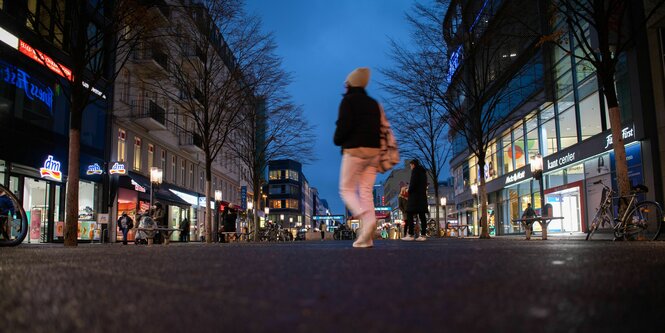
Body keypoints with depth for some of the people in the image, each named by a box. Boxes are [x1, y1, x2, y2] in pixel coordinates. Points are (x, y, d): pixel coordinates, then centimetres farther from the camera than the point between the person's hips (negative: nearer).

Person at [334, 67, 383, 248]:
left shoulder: (348, 100, -1)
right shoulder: (373, 103, 18)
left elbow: (344, 124, -14)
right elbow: (380, 128, 15)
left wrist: (337, 140, 2)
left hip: (354, 151, -6)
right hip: (373, 151, 6)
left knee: (346, 189, 4)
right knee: (366, 192, 3)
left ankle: (367, 218, -22)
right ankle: (366, 237, -6)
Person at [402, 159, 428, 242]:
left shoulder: (415, 170, -4)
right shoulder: (423, 171, 21)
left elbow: (413, 182, -15)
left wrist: (409, 191, -3)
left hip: (415, 196, -8)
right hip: (422, 196, 8)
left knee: (409, 215, -9)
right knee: (422, 216, 3)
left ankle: (410, 235, -16)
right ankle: (423, 235, -2)